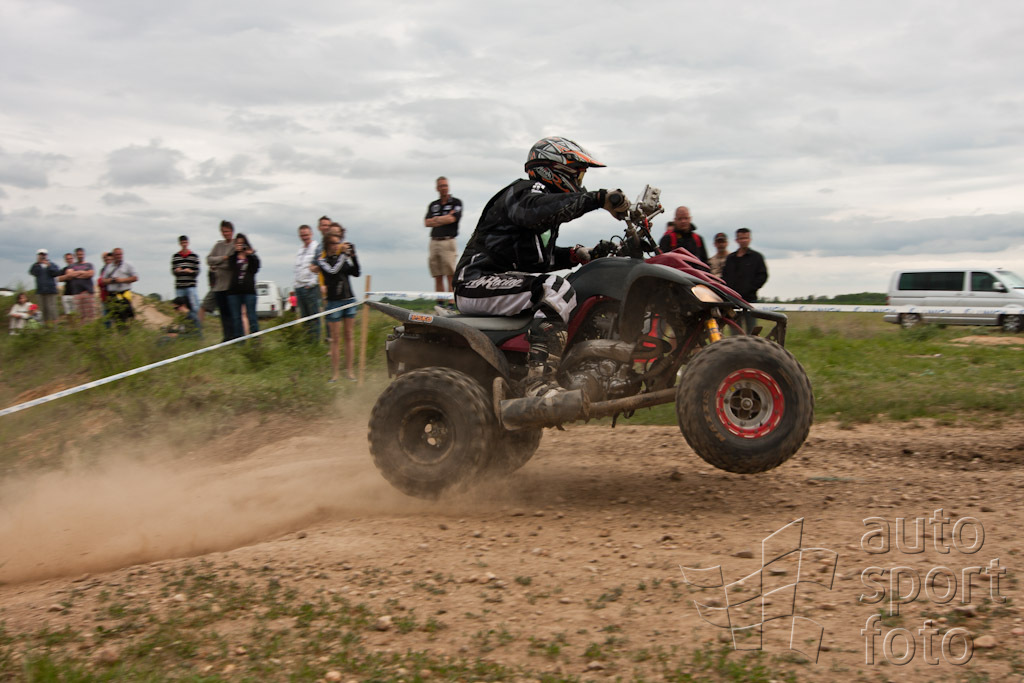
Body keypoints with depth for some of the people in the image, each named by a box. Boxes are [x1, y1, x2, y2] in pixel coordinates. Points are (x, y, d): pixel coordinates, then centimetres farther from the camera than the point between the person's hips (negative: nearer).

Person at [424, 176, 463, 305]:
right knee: (438, 277, 4)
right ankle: (440, 304, 8)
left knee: (450, 275, -10)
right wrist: (444, 219, -4)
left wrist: (436, 219, 2)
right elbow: (427, 223, 6)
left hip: (448, 242, -5)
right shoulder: (433, 205, 18)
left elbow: (452, 219, -11)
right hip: (434, 242, 5)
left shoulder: (456, 202, 4)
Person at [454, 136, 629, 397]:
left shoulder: (547, 195, 24)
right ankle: (540, 381, -43)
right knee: (558, 291, -33)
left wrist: (575, 255, 10)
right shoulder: (526, 190, -7)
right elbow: (534, 210, -33)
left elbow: (537, 257, 28)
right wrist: (597, 199, -36)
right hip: (479, 281, -11)